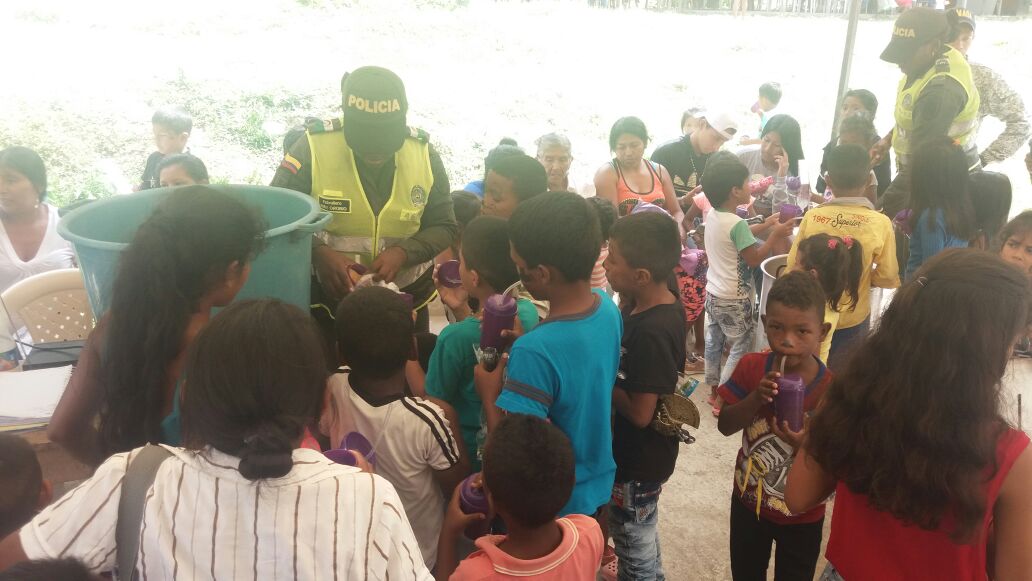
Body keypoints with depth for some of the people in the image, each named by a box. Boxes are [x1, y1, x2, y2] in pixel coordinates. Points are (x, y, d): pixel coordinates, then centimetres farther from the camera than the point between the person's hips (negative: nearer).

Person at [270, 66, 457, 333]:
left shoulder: (424, 154, -8)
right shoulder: (312, 149, -16)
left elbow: (444, 227, -1)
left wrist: (404, 252, -21)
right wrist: (318, 253, -27)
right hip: (328, 297, -2)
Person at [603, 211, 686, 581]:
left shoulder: (651, 333, -32)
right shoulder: (661, 304, -5)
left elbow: (639, 412, -27)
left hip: (639, 460, -9)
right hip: (635, 452, 9)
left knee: (637, 551, 15)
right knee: (634, 536, 30)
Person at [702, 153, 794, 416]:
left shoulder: (712, 215, -1)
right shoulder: (737, 223, -25)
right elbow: (754, 259, -19)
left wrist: (764, 226, 11)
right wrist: (775, 236, -12)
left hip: (713, 292, 8)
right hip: (734, 298, -8)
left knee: (714, 342, 18)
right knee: (741, 347, 6)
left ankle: (714, 389, 32)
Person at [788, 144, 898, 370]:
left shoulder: (812, 217, -16)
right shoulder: (880, 223, -18)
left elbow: (793, 265, -8)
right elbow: (888, 277, -12)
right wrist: (863, 276, 8)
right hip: (853, 319, -1)